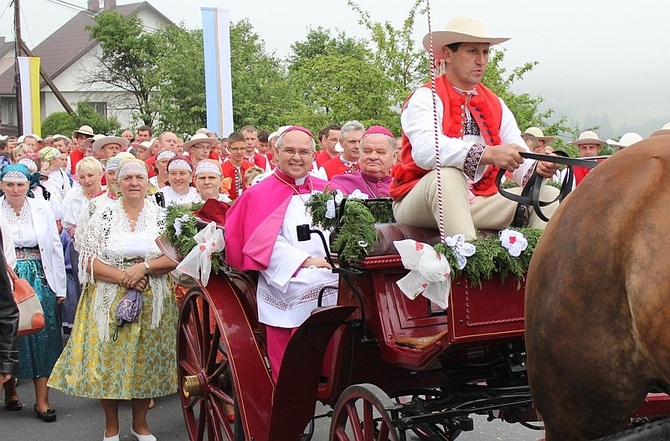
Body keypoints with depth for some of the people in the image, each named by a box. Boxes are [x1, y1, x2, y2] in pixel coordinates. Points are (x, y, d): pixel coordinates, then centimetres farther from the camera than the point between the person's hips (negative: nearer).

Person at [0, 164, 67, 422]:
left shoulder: (42, 209, 3)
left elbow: (56, 248, 5)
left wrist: (59, 286, 4)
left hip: (39, 280, 1)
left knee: (41, 337, 0)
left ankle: (42, 401, 4)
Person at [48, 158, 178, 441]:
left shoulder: (162, 217, 3)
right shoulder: (103, 217, 1)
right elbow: (89, 261, -5)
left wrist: (144, 267, -17)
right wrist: (123, 276, -16)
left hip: (152, 302, 1)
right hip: (109, 301, -1)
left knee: (146, 360, 6)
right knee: (108, 359, 0)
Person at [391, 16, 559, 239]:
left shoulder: (496, 105, 14)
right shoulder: (426, 99, -7)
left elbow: (520, 162, 5)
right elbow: (425, 150, -28)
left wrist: (538, 168, -20)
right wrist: (489, 154, -39)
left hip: (477, 203, 7)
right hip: (420, 203, -6)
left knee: (548, 196, -6)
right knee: (448, 174, -36)